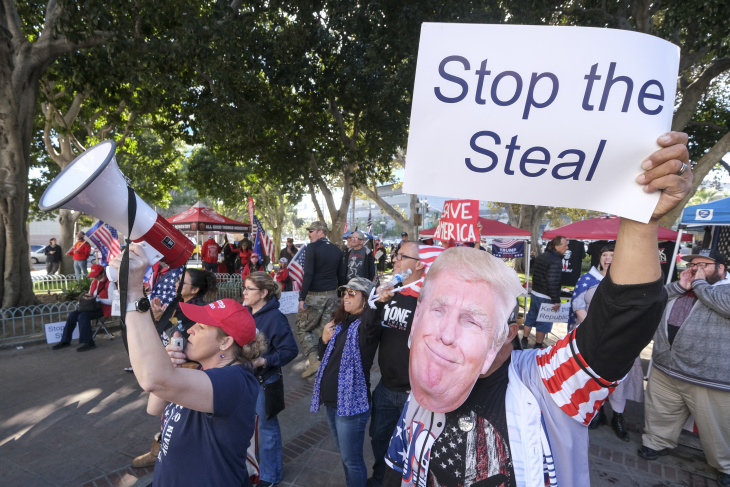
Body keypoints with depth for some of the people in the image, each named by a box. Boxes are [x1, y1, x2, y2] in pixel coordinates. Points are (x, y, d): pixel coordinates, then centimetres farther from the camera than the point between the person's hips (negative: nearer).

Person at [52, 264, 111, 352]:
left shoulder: (109, 283, -15)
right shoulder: (95, 281, 12)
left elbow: (111, 301, -19)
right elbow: (91, 293, 25)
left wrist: (96, 298, -19)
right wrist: (88, 296, 2)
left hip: (104, 308, -9)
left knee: (83, 316, -27)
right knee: (72, 315, -5)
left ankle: (88, 343, -21)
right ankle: (65, 340, 7)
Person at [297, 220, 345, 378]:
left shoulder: (312, 247, -10)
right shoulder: (336, 250, 10)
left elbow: (308, 274, -19)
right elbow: (341, 276, 14)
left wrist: (302, 297, -17)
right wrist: (339, 294, 21)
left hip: (314, 295, -6)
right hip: (332, 295, 6)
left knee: (302, 328, 7)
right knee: (325, 330, 10)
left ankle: (314, 361, -1)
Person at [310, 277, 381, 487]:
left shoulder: (367, 324, -16)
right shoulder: (340, 323, 7)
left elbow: (371, 322, -42)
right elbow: (324, 357, 15)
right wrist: (324, 340, -2)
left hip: (351, 403, -8)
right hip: (332, 400, 8)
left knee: (352, 459, 7)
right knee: (344, 454, 25)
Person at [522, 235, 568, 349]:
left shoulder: (541, 256, 8)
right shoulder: (556, 261, -21)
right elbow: (553, 282, -24)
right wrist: (556, 301, -19)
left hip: (534, 293, 9)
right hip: (546, 298, -9)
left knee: (530, 318, 18)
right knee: (544, 323, 6)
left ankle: (524, 341, 27)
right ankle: (538, 346, 18)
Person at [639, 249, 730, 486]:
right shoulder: (678, 289, 14)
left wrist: (699, 284, -12)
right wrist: (679, 286, -3)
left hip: (708, 377, -5)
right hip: (664, 369, 6)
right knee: (660, 413, 18)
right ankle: (657, 443, 38)